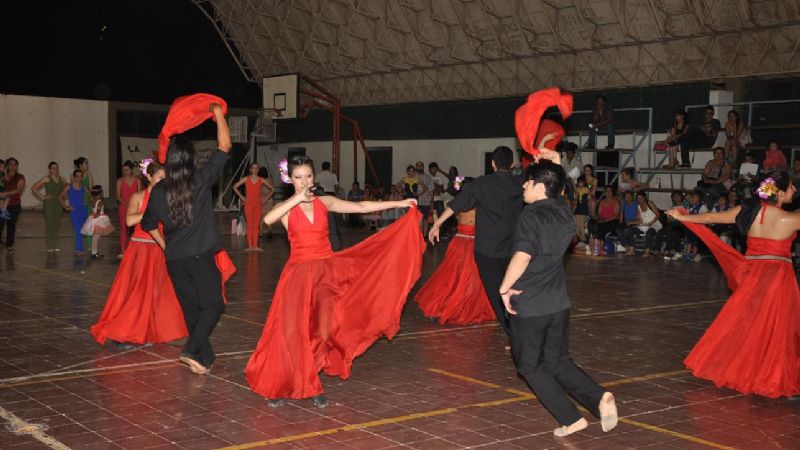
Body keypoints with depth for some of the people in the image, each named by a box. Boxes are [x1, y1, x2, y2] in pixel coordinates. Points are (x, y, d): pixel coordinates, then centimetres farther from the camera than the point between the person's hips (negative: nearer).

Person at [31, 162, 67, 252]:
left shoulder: (61, 179, 8)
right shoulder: (46, 179, -7)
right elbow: (33, 188, -10)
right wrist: (42, 197, -10)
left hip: (59, 204, 5)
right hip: (49, 204, -5)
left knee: (56, 224, 7)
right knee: (49, 224, -2)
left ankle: (55, 246, 12)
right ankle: (49, 246, 3)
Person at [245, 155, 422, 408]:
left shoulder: (324, 202, 8)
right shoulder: (286, 207, 0)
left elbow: (361, 207, 9)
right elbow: (268, 219, -22)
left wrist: (400, 204, 7)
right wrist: (297, 199, -22)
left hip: (327, 271, 2)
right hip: (299, 273, -2)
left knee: (323, 330, -4)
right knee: (293, 332, -7)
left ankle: (311, 386, 14)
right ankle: (281, 386, 10)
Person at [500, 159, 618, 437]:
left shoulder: (531, 214, -16)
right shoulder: (563, 211, 4)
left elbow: (522, 257, -26)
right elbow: (559, 191, 30)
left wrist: (505, 289, -15)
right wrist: (555, 166, 24)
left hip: (529, 306, -6)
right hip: (559, 303, 7)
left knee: (532, 366, 10)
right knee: (559, 361, 17)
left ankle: (571, 418, 3)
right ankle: (600, 398, -4)